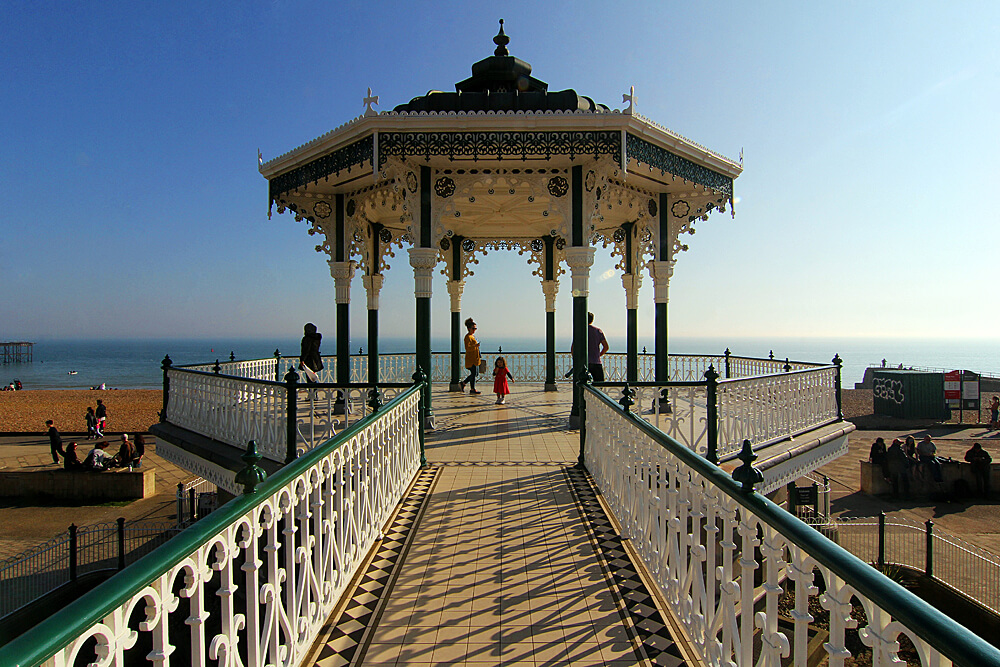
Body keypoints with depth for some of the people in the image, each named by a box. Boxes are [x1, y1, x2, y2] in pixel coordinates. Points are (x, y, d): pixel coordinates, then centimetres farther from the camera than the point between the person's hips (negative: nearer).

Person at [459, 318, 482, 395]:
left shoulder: (473, 336, 18)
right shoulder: (468, 337, -13)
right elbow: (467, 347, -22)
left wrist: (479, 357, 26)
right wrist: (475, 346, -37)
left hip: (475, 358, 10)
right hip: (471, 359, -10)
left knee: (475, 374, 12)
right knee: (473, 373, -4)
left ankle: (463, 383, 22)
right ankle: (472, 389, 6)